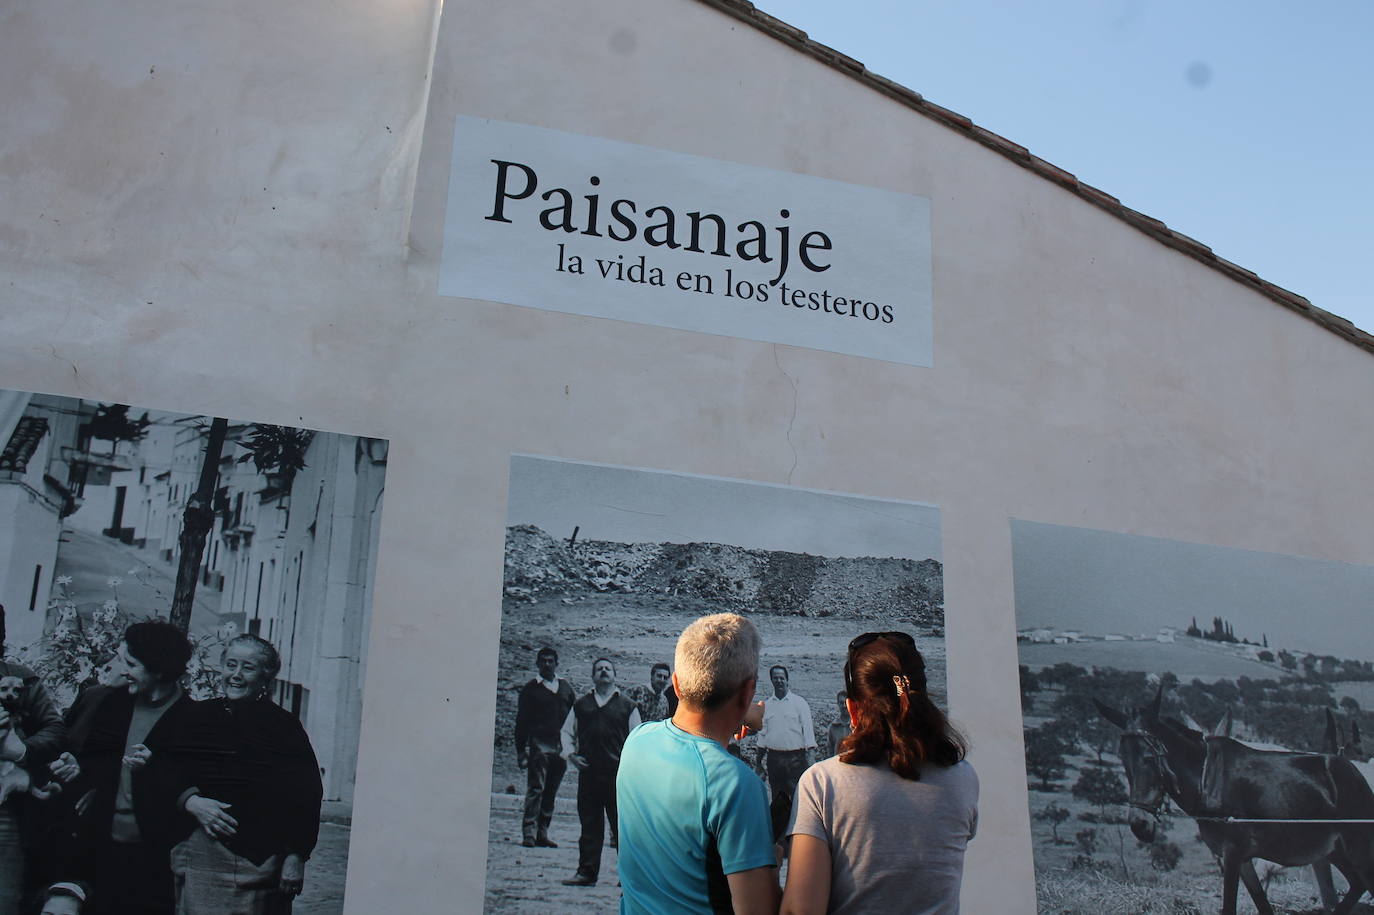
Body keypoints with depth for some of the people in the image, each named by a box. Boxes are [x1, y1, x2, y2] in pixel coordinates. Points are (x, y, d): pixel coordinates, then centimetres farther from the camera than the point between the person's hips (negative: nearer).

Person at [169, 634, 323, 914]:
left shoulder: (283, 726, -1)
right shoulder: (200, 716, 9)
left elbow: (306, 795, -4)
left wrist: (296, 857, -8)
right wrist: (190, 801, -9)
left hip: (259, 858, -3)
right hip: (198, 852, 3)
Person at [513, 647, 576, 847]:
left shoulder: (565, 687, 16)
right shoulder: (530, 689, 6)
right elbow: (521, 722, 4)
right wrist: (521, 751, -3)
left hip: (562, 746, 4)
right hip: (539, 744, -4)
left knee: (551, 792, 6)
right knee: (536, 788, -10)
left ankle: (542, 833, 11)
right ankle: (529, 833, -11)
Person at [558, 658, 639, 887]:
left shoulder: (627, 706, 9)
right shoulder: (581, 705, 15)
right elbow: (567, 731, 21)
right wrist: (571, 754, 5)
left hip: (619, 774, -2)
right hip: (588, 772, 2)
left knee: (622, 824, -1)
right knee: (589, 824, 6)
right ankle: (587, 872, 12)